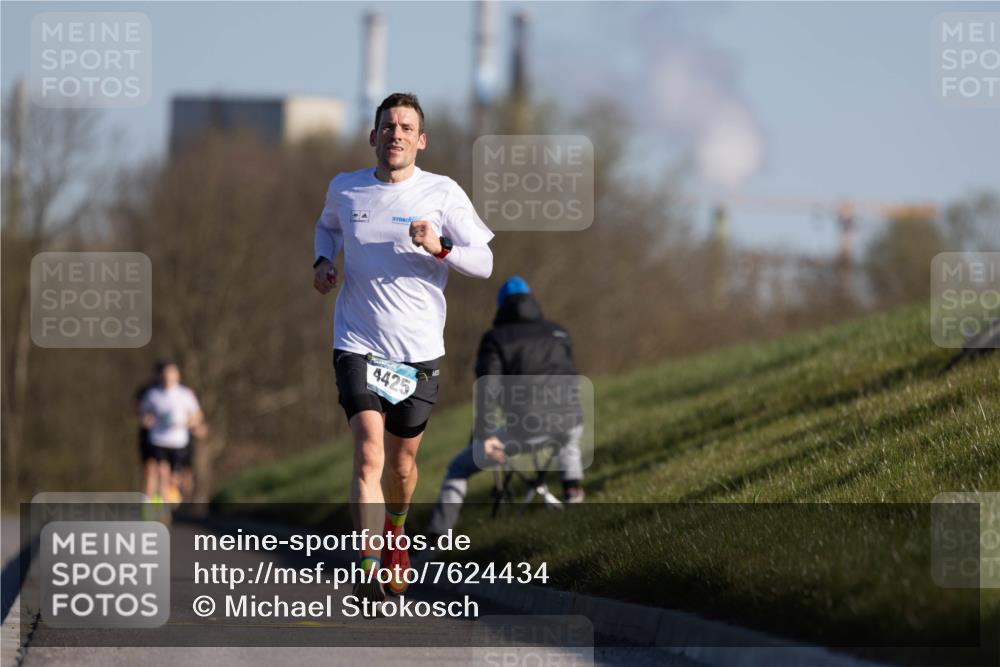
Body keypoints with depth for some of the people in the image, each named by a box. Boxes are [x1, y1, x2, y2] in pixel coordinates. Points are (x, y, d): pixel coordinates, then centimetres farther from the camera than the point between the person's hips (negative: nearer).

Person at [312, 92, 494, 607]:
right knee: (369, 454, -18)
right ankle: (367, 570, -22)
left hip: (419, 351, 1)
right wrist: (323, 261, 6)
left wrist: (440, 249, -22)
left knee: (401, 463, 13)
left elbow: (484, 263, -3)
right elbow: (327, 225, 27)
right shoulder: (344, 189, 3)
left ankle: (394, 532, 44)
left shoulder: (443, 193, -3)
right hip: (358, 345, -1)